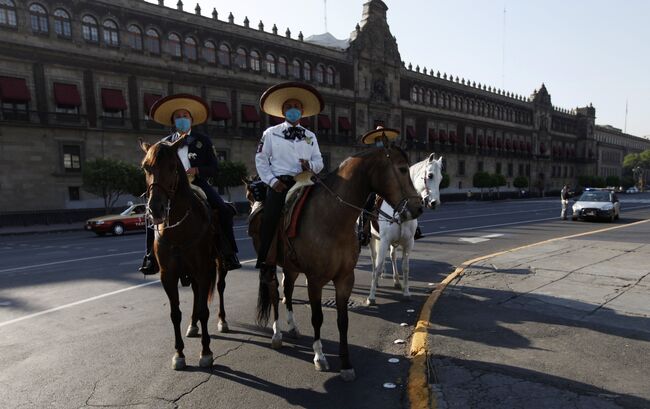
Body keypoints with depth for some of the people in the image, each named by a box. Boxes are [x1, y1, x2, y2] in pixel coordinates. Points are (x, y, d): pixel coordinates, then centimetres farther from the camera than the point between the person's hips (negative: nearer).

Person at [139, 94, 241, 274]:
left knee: (224, 210, -22)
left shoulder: (203, 140, 10)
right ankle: (152, 256, -4)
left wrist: (197, 170, -13)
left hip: (199, 184, -1)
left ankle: (229, 254, -12)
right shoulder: (165, 143, 14)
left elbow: (214, 168, 5)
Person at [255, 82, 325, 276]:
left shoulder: (310, 136, 18)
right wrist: (272, 180, -7)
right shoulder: (271, 133, 10)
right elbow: (261, 160, 6)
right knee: (269, 220, -14)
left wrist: (311, 165, -8)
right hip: (280, 183, -2)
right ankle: (265, 263, -2)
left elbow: (319, 162, 15)